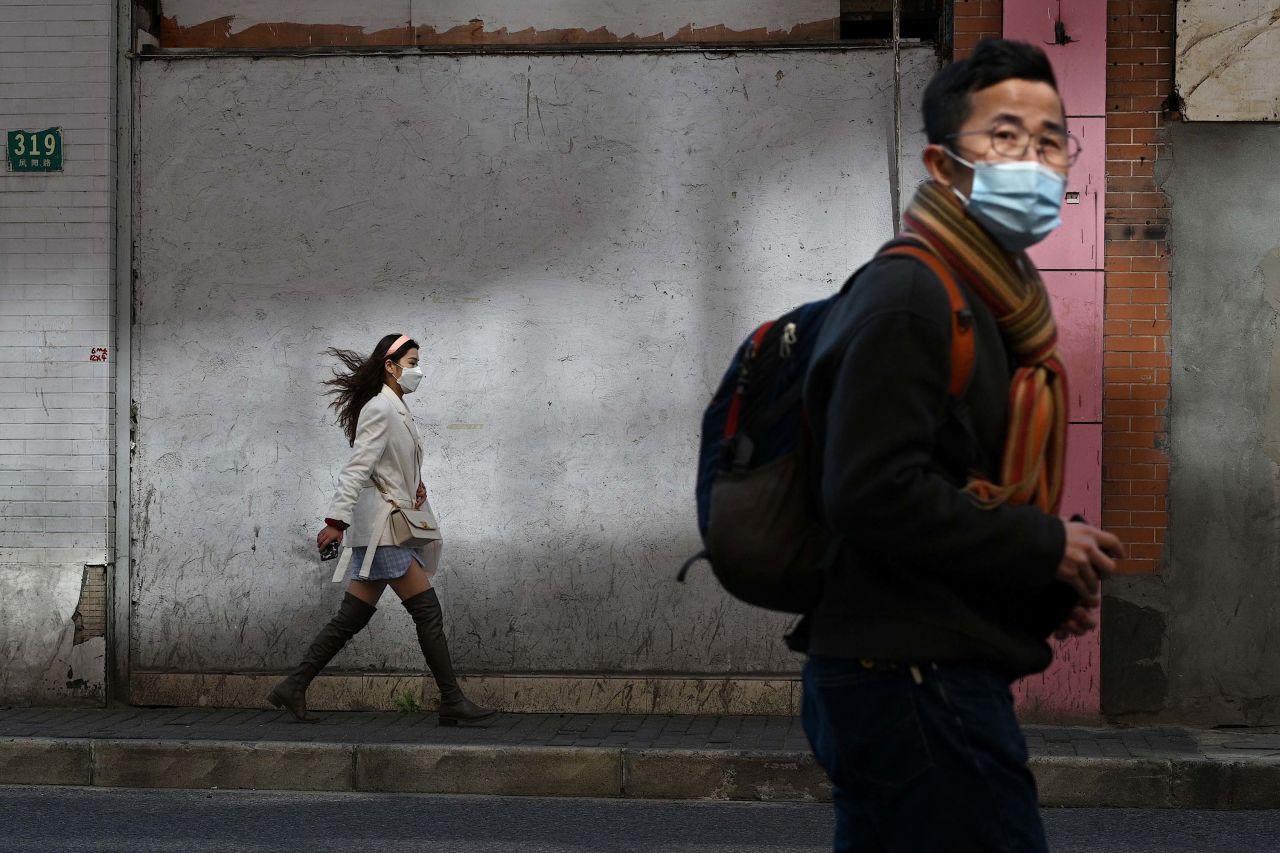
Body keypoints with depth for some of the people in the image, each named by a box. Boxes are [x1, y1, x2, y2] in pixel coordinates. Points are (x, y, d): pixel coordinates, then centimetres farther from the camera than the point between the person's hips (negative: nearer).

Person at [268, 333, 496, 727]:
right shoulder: (380, 409, -12)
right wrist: (337, 520, -25)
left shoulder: (396, 410, 18)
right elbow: (357, 467, -20)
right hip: (381, 525, -10)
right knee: (428, 611, -8)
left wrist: (415, 486, 7)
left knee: (352, 617, 8)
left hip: (387, 527, 10)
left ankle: (292, 688, 10)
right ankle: (453, 703, -5)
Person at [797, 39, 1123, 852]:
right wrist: (1048, 549, -15)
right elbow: (873, 494, -22)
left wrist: (1051, 588, 7)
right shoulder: (908, 297, -13)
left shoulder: (991, 302, 19)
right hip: (914, 684, -10)